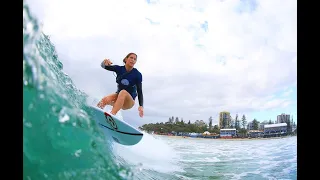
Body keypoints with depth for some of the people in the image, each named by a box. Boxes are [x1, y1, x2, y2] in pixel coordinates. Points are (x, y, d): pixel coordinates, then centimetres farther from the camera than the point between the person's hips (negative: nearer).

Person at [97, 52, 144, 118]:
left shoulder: (137, 75, -9)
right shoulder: (119, 69, -3)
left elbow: (139, 91, -13)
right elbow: (103, 66, -12)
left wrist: (141, 106, -28)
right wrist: (105, 62, -38)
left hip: (129, 101, -3)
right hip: (118, 95, 3)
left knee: (123, 92, -38)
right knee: (105, 100, -32)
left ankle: (112, 114, -51)